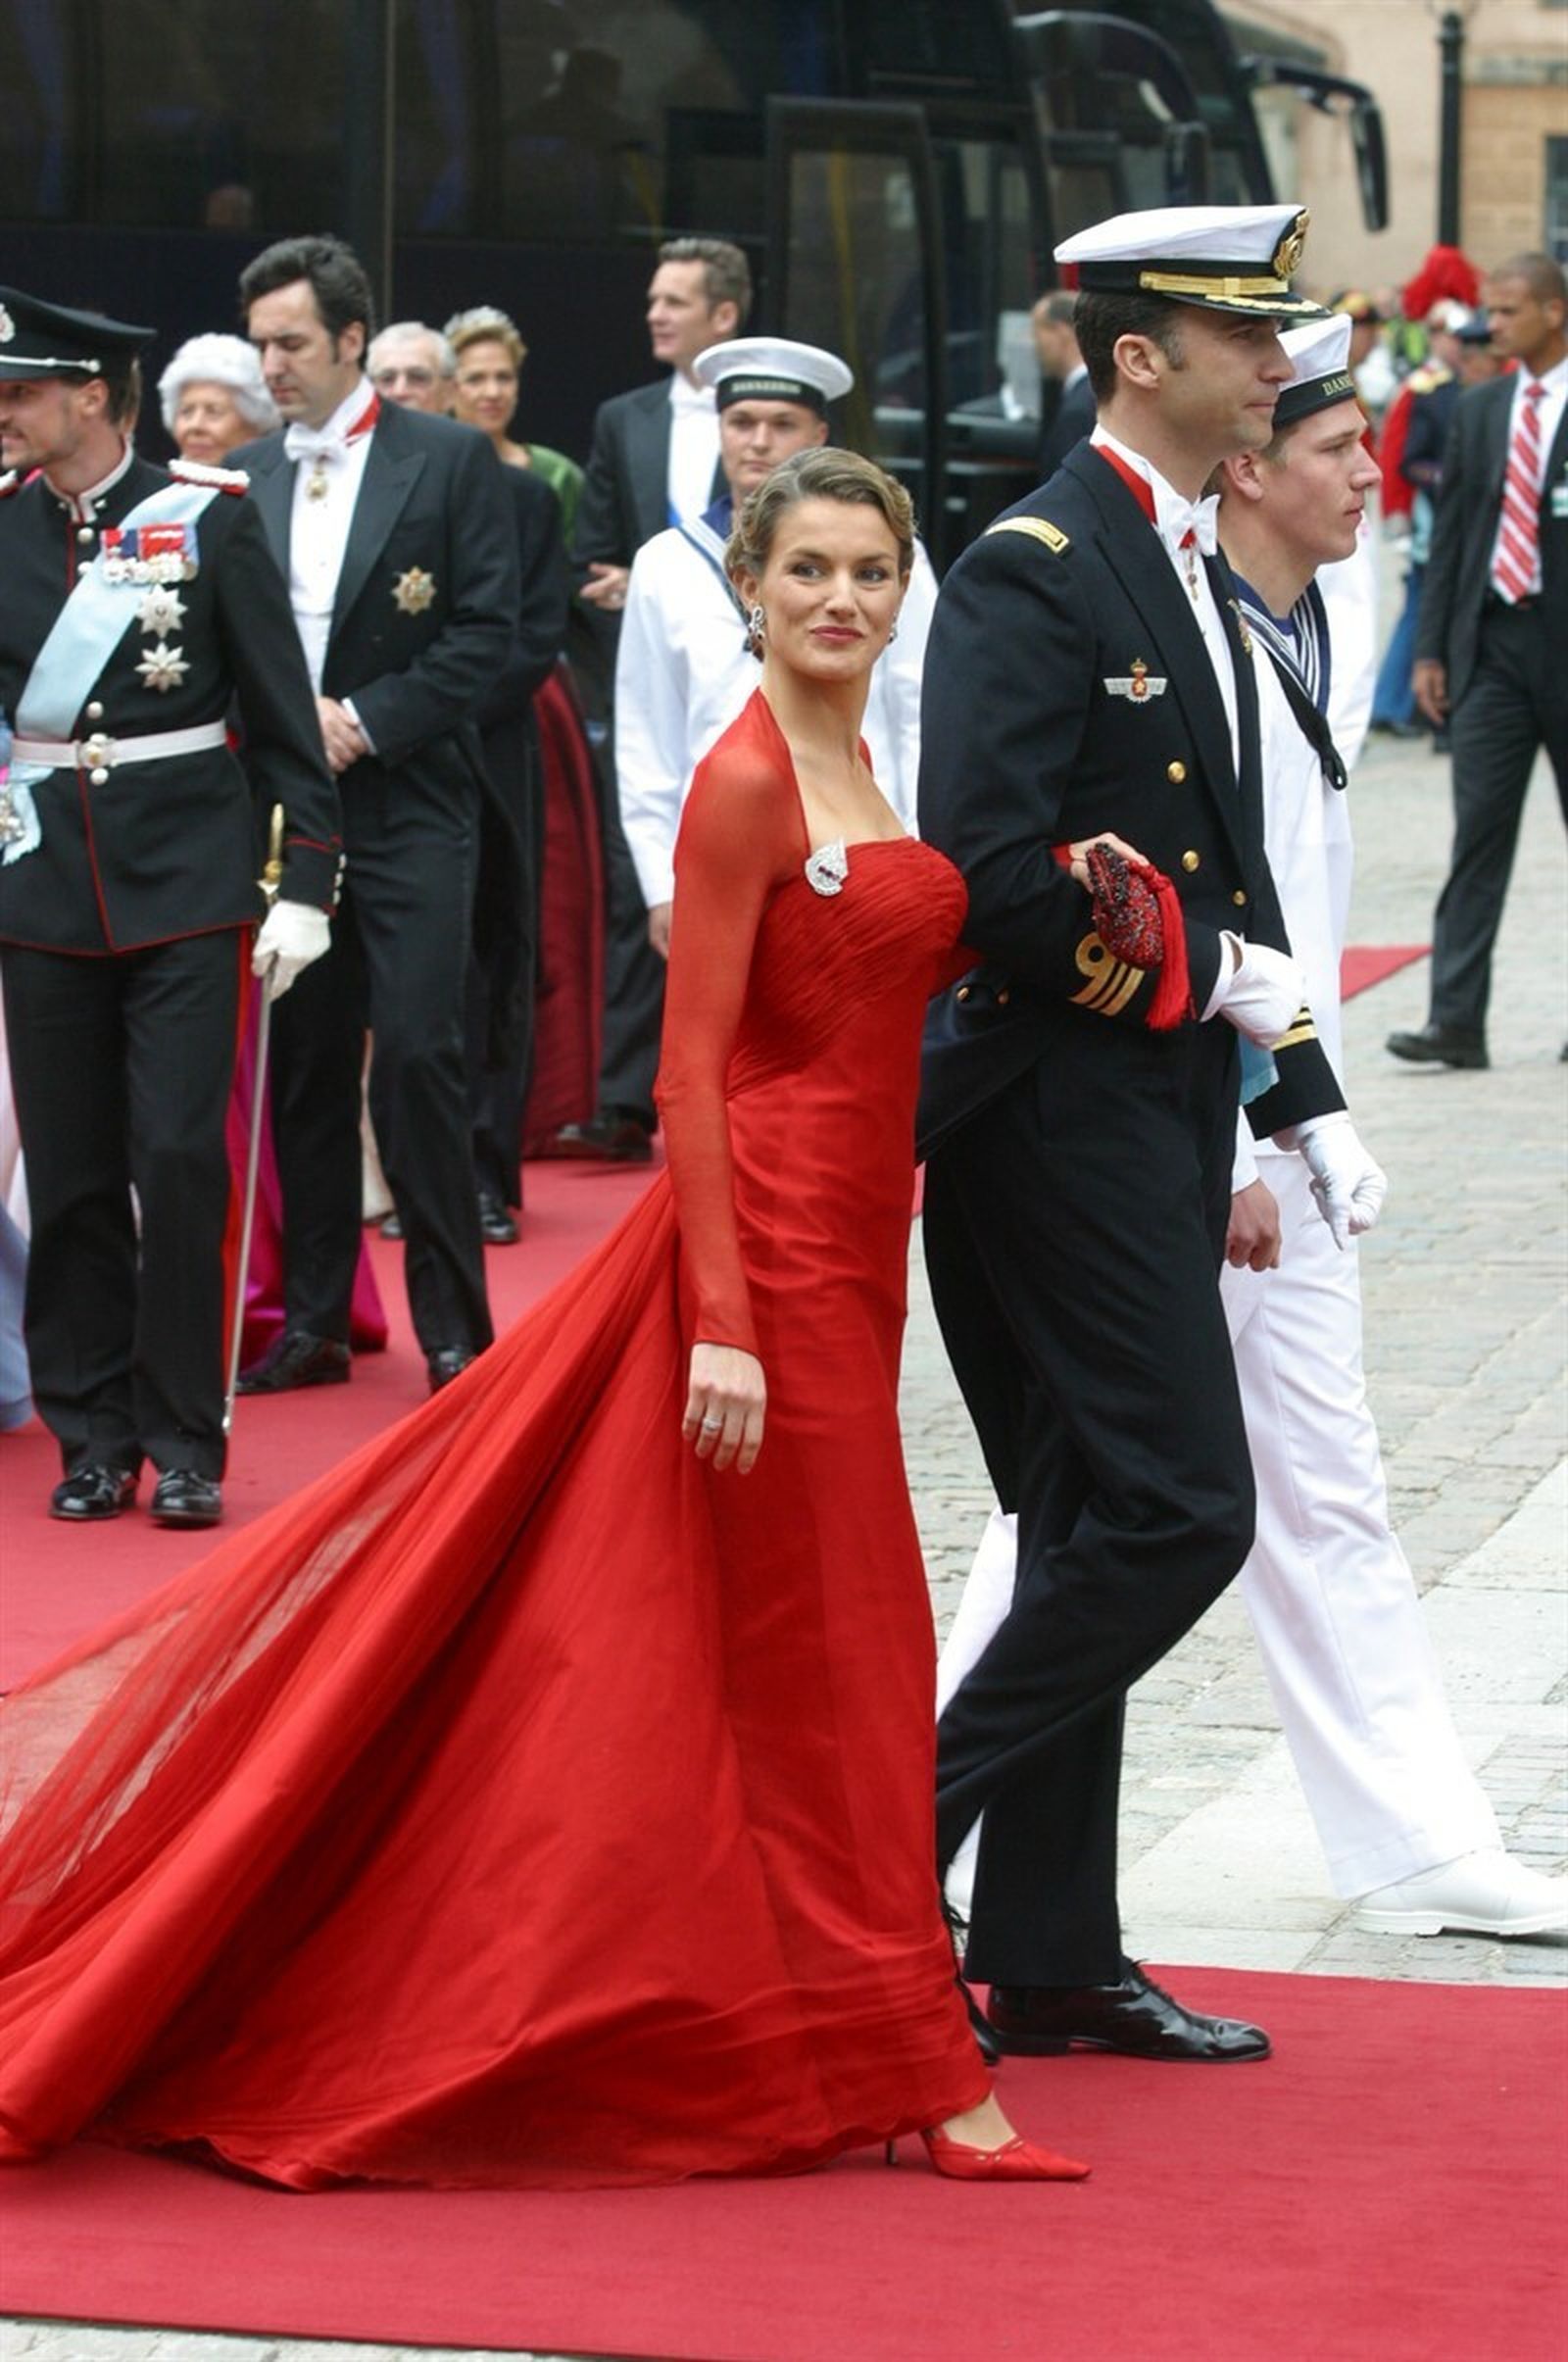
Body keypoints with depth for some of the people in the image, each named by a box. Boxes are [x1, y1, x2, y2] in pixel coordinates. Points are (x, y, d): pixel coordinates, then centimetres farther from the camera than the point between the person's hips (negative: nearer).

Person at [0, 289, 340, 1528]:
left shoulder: (208, 516, -4)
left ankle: (185, 1440, 4)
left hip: (185, 881, -3)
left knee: (179, 1158, -7)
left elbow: (283, 713, -2)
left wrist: (306, 884, -5)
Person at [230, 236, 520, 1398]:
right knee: (303, 1063, 7)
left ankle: (455, 1326, -2)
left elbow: (487, 628, -6)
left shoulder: (451, 459, -1)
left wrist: (366, 720, -12)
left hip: (407, 802, -4)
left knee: (417, 1054, -10)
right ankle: (314, 1322, 16)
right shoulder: (249, 477, 11)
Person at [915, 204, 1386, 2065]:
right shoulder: (1033, 573, -13)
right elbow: (990, 876, -22)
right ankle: (899, 1837, -3)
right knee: (1178, 1513, -13)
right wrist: (1209, 972, -16)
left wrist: (1302, 1096, 16)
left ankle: (1050, 1959, 17)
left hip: (1158, 1122, 10)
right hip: (1064, 1115, -10)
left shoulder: (1192, 577, 17)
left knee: (1102, 1533, 11)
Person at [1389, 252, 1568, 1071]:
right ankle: (1456, 1019, -5)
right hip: (1493, 642, 4)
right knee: (1478, 831, -2)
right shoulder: (1480, 410, 10)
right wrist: (1431, 647, 6)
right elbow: (1451, 533, 12)